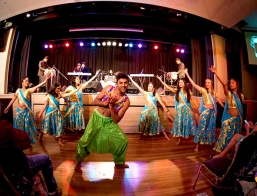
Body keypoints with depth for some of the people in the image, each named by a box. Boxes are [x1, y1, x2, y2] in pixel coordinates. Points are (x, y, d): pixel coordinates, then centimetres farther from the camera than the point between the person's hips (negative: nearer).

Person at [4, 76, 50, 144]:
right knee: (19, 125, 12)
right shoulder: (18, 90, 2)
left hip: (27, 111, -2)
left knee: (27, 125, 5)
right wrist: (7, 107, 12)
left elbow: (37, 86, -23)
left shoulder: (29, 90, -6)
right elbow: (13, 99, 10)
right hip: (19, 110, 3)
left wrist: (45, 81, -37)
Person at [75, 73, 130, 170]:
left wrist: (111, 106, -30)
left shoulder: (126, 101, -16)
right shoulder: (108, 88, -13)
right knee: (85, 141, 1)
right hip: (96, 118, -1)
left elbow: (116, 120, -16)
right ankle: (79, 161, 32)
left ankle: (119, 162, 28)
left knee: (123, 141, 0)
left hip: (109, 122, 1)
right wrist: (105, 103, -27)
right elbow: (95, 101, -7)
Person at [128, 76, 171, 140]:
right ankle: (141, 136, 24)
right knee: (143, 123, 5)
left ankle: (166, 135, 17)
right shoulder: (145, 93, -2)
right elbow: (138, 87, -4)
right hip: (146, 111, 1)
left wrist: (167, 110, -8)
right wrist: (131, 80, -7)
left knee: (157, 123, 3)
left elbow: (161, 103, -5)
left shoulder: (156, 94, -4)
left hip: (153, 111, -1)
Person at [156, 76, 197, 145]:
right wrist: (161, 80, -19)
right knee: (179, 123, 2)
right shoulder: (177, 91, 0)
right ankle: (179, 139, 12)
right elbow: (168, 87, -11)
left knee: (188, 122, 6)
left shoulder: (188, 91, 3)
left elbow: (192, 99, 7)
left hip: (187, 109, 1)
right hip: (180, 109, 0)